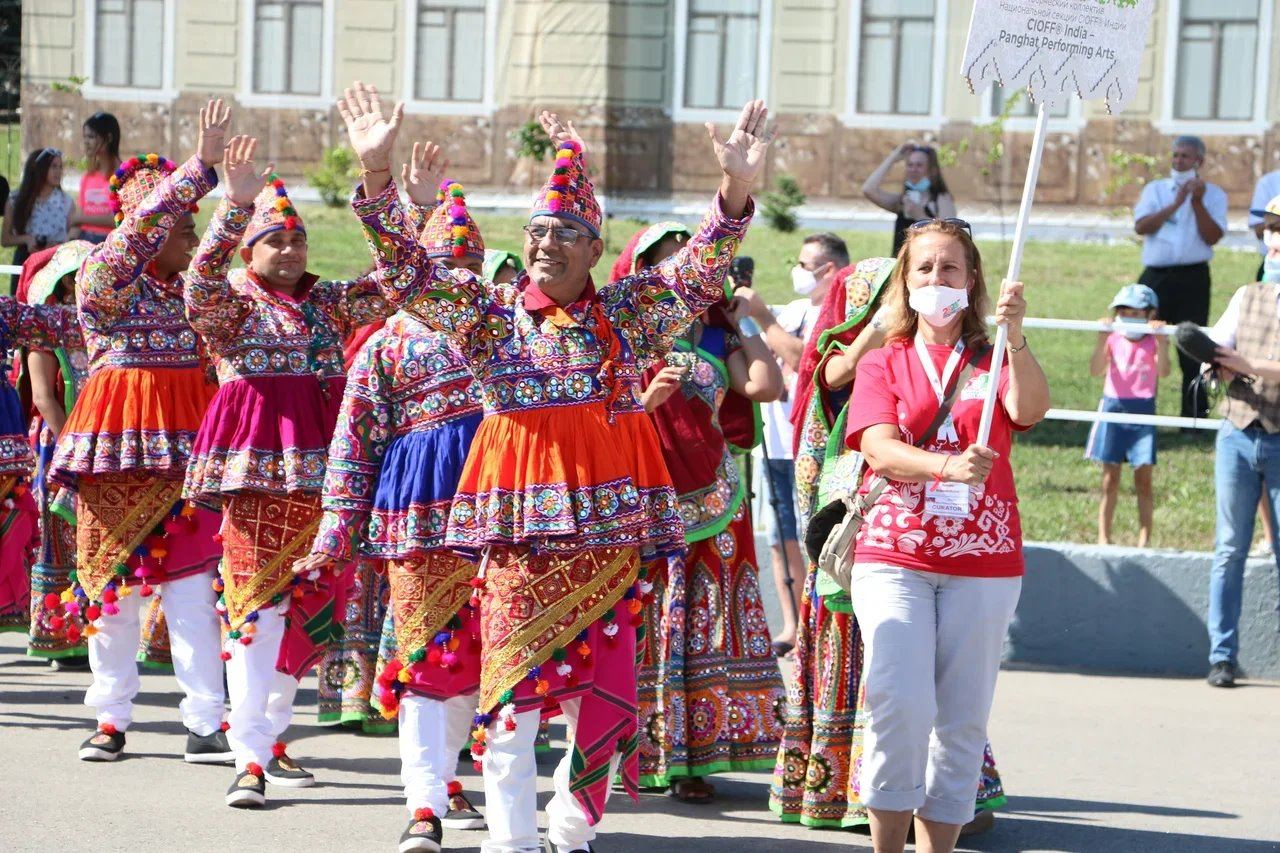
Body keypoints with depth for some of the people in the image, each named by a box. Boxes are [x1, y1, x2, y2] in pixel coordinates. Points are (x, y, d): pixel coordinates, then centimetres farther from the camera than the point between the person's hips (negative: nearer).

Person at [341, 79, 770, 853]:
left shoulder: (630, 314, 7)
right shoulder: (490, 313, 6)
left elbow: (700, 273, -1)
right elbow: (407, 270, 1)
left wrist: (738, 191, -18)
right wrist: (378, 174, -12)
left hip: (608, 532, 1)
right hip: (520, 530, -1)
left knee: (602, 698, 4)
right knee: (511, 697, -2)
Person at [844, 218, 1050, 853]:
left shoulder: (993, 363, 9)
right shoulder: (882, 365, 10)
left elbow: (1031, 408, -13)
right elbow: (880, 450, -7)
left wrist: (1015, 337, -30)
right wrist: (950, 467, -26)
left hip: (983, 562, 1)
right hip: (892, 556, -1)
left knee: (961, 720, 1)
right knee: (900, 704, -17)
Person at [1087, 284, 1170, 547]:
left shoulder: (1154, 342, -2)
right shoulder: (1113, 340, 0)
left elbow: (1163, 371, -19)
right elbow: (1095, 370, -14)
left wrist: (1161, 340, -31)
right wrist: (1102, 338, -25)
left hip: (1143, 410, -1)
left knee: (1143, 480, -1)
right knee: (1110, 481, 5)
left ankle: (1144, 539, 4)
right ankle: (1103, 537, 10)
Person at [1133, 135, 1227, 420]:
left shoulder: (1213, 194, 5)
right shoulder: (1155, 189, 11)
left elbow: (1212, 236, -7)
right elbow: (1141, 226, -5)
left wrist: (1197, 202, -14)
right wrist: (1175, 204, -11)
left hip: (1192, 279, -2)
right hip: (1155, 276, 2)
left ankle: (1195, 415, 2)